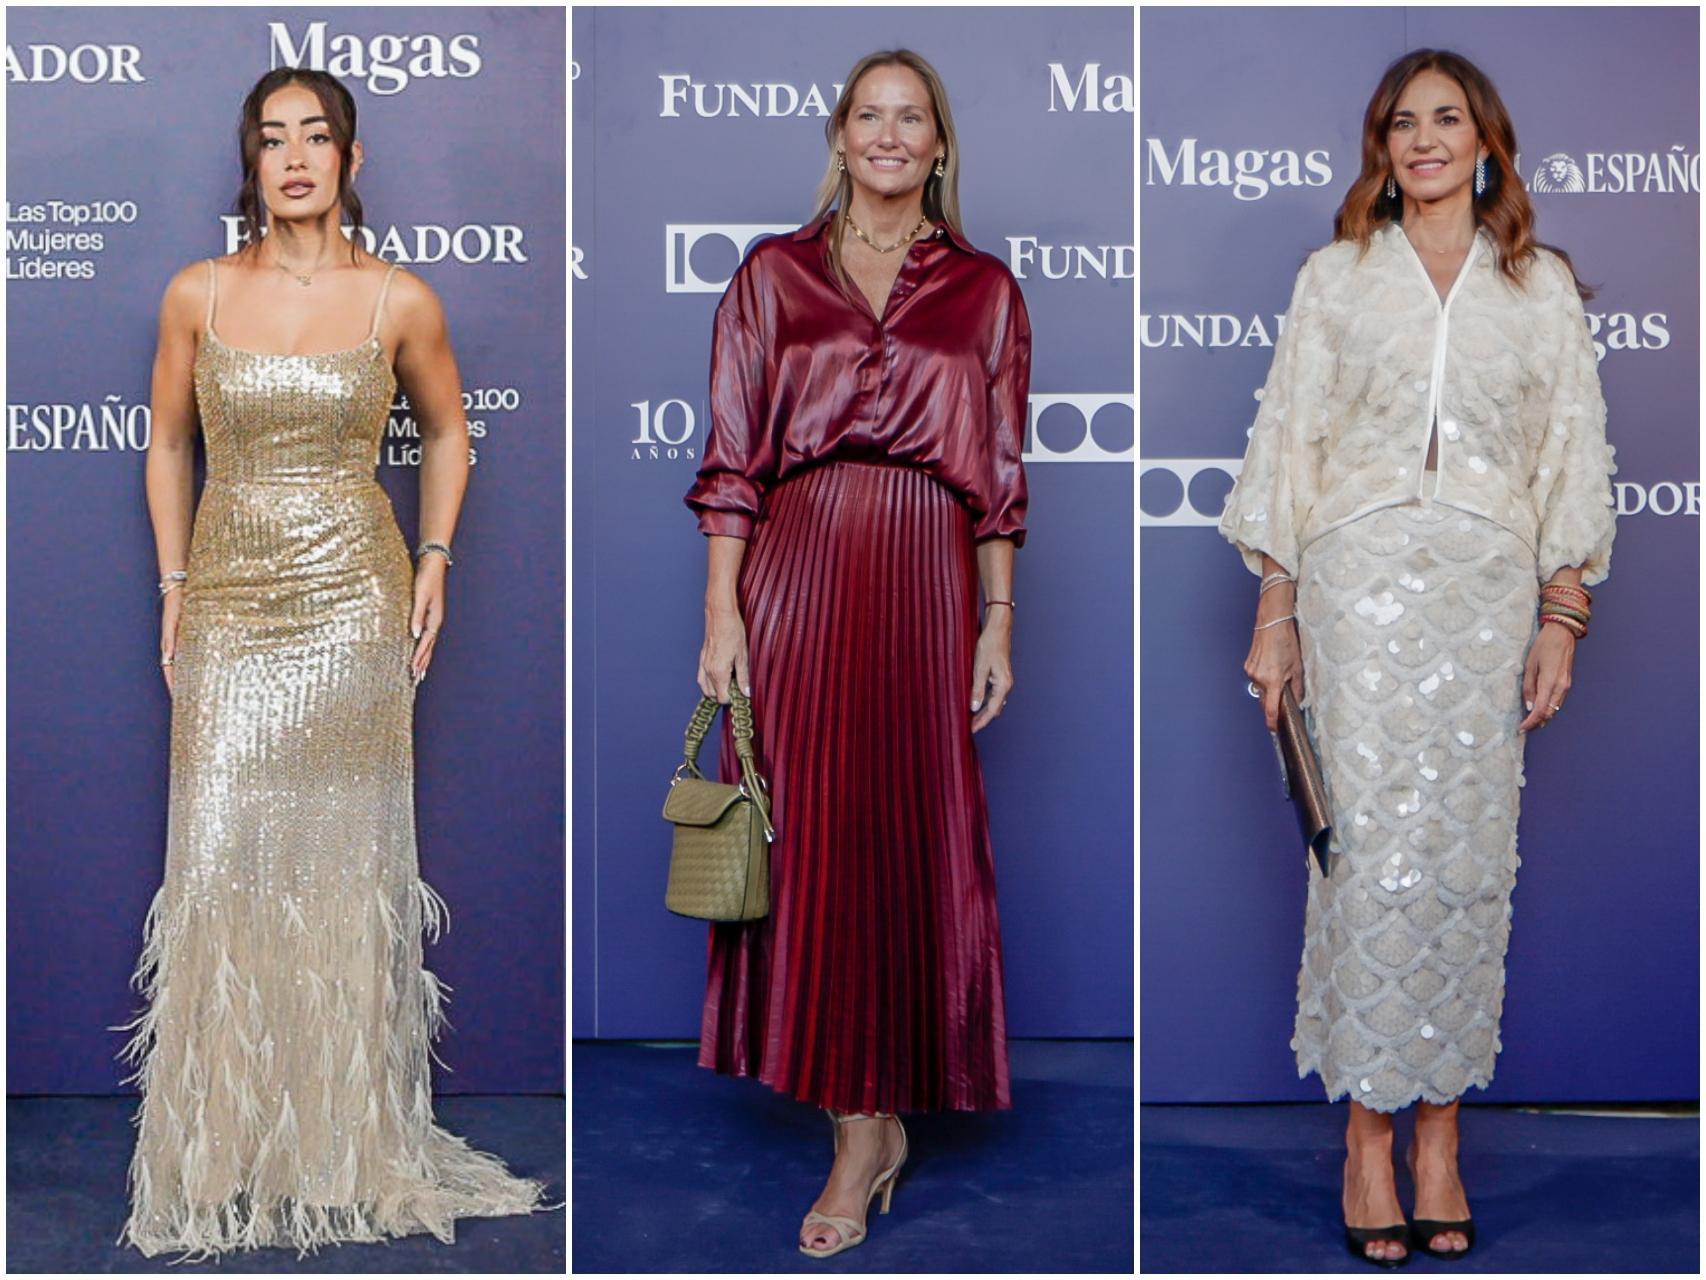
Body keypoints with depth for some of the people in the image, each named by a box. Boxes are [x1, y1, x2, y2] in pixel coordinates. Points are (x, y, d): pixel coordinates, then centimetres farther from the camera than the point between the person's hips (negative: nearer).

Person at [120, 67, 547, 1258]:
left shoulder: (401, 301, -1)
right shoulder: (197, 295, 2)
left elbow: (447, 429, 15)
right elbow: (169, 443, 14)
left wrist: (435, 559, 6)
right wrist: (173, 586, 8)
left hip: (354, 604, -1)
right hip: (230, 608, 1)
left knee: (344, 860, 2)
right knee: (223, 861, -1)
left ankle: (349, 1144, 15)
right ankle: (222, 1149, 13)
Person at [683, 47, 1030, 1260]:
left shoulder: (985, 290, 9)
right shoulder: (773, 275, 8)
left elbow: (1003, 476, 8)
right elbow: (731, 459, 4)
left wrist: (999, 622, 2)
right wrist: (722, 609, -3)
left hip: (928, 585, 0)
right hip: (796, 573, 0)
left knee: (907, 843, 0)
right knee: (807, 839, 0)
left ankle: (864, 1124, 10)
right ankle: (870, 1121, 13)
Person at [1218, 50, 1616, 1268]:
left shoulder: (1544, 285, 11)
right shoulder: (1336, 276, 10)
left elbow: (1574, 457, 9)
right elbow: (1288, 440, 8)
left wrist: (1563, 616, 2)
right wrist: (1276, 612, 2)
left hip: (1489, 590, 1)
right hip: (1361, 581, -1)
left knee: (1468, 857, 1)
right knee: (1375, 852, -7)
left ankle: (1441, 1129, 10)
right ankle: (1370, 1134, 2)